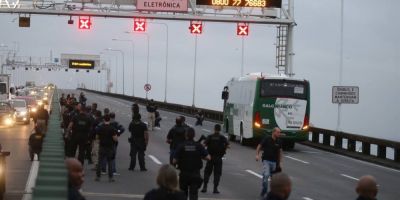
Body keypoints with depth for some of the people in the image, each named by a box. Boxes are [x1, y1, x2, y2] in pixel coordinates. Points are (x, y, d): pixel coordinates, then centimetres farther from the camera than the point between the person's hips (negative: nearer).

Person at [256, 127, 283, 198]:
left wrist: (280, 162, 11)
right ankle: (264, 190, -5)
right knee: (266, 175, -19)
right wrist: (257, 155, -15)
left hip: (274, 161, 3)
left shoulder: (279, 142, 2)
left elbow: (280, 151, 12)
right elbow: (259, 146, -2)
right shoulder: (266, 139, -8)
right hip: (266, 160, -3)